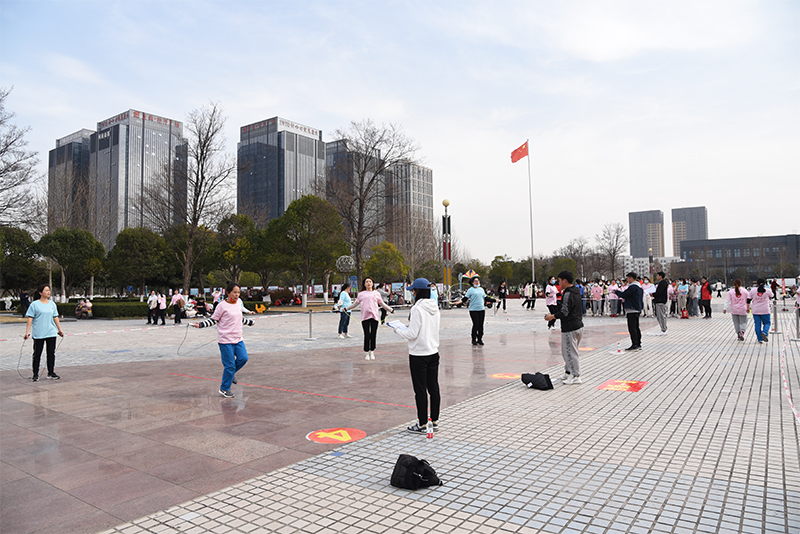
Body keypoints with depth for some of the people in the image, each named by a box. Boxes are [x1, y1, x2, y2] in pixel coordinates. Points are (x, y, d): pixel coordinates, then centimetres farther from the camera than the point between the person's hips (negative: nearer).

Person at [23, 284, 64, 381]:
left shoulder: (52, 304, 10)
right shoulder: (34, 304, -4)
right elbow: (30, 319, -5)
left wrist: (60, 330, 18)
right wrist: (27, 332, -9)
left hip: (51, 333, 4)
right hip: (38, 334, -4)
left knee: (51, 353, 7)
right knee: (37, 354, 3)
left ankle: (51, 373, 16)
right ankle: (35, 375, 12)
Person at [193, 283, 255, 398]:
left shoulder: (238, 304, 10)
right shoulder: (222, 305, -9)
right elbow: (213, 320, -5)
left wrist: (250, 322, 39)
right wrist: (200, 324, -17)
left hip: (238, 339, 6)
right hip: (226, 340, -6)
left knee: (243, 358, -5)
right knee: (230, 365, -3)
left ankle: (230, 373, 24)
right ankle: (224, 389, 14)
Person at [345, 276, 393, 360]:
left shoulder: (376, 293, 13)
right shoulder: (361, 294, 11)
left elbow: (382, 304, 20)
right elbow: (355, 304, 17)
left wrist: (390, 310, 20)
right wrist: (346, 308, 12)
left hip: (374, 316, 1)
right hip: (365, 317, -1)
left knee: (373, 336, 2)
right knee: (367, 336, -1)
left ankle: (372, 353, 14)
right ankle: (366, 353, 11)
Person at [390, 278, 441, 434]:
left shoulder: (417, 309, -18)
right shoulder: (435, 308, 6)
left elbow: (412, 334, -20)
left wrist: (398, 330, -2)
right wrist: (407, 328, 15)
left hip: (419, 354, -8)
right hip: (433, 352, 8)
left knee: (420, 390, 2)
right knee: (434, 387, 13)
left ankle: (422, 424, 11)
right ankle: (434, 421, 23)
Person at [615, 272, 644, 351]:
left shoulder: (633, 287, -16)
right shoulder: (639, 286, 16)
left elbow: (624, 295, -16)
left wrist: (616, 291, 1)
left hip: (632, 310, -10)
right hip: (637, 309, 10)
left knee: (632, 327, -9)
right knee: (636, 327, 14)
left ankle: (634, 345, -11)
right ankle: (638, 344, 18)